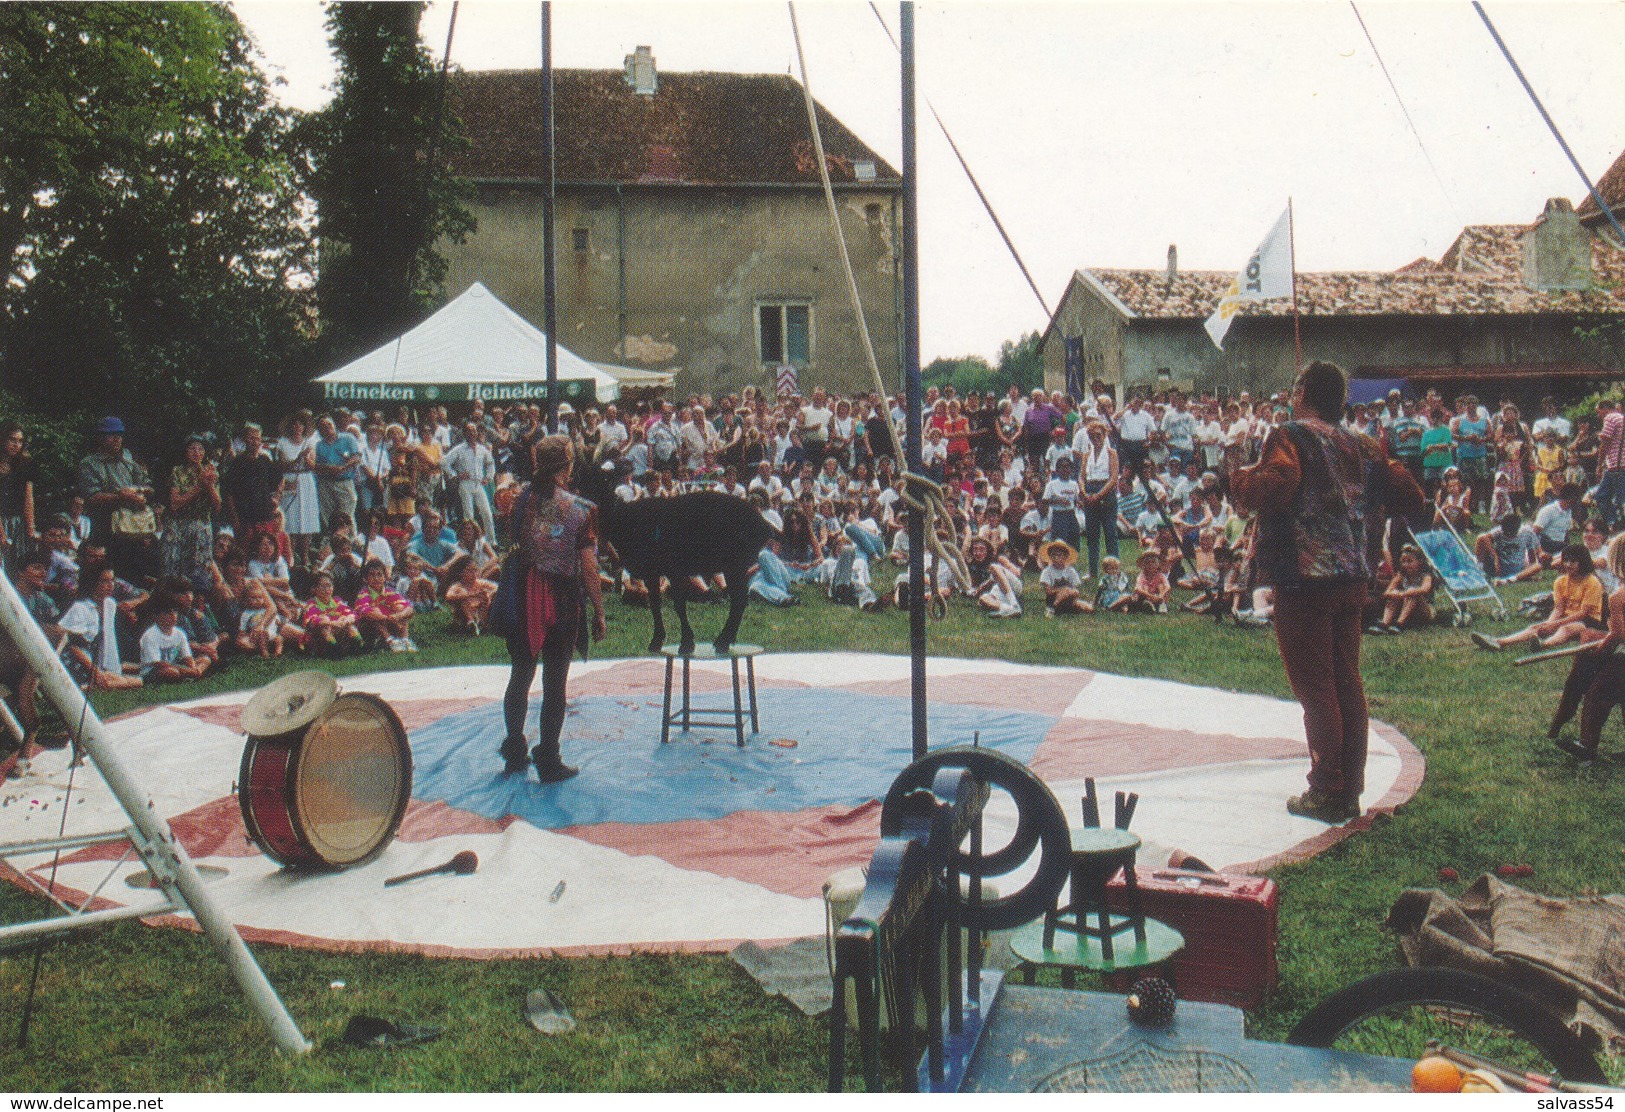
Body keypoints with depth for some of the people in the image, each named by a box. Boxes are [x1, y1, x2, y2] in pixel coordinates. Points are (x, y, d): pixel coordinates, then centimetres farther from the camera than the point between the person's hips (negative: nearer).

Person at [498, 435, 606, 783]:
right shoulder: (581, 510, -12)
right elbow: (588, 566, -10)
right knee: (555, 682, 5)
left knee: (521, 675, 16)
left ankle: (514, 754, 26)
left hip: (525, 595, 3)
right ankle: (548, 761, 11)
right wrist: (599, 612, -2)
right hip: (562, 600, -3)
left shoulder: (523, 499, -3)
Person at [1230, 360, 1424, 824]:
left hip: (1304, 580, -6)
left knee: (1315, 687, 0)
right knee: (1348, 683, 12)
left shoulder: (1290, 435, -8)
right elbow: (1409, 497, 13)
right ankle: (1352, 790, 18)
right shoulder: (1360, 446, 11)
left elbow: (1277, 486, -28)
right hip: (1352, 578, 7)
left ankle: (1327, 793, 4)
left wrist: (1241, 479, -8)